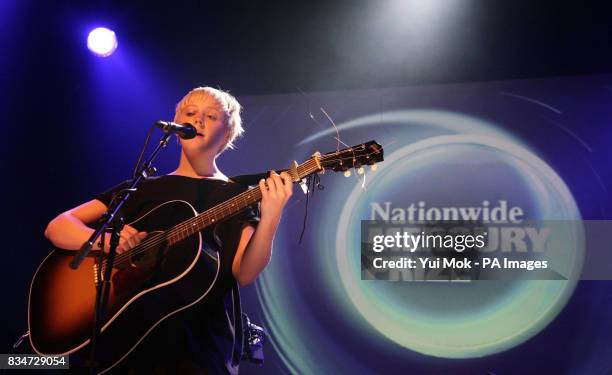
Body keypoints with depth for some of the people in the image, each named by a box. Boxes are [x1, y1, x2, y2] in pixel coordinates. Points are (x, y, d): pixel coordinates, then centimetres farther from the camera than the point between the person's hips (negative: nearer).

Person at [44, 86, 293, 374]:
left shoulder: (238, 197, 6)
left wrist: (269, 219, -26)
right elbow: (57, 227, 6)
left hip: (202, 341, -1)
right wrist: (105, 240, -14)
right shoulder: (144, 189, 12)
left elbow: (245, 273, -9)